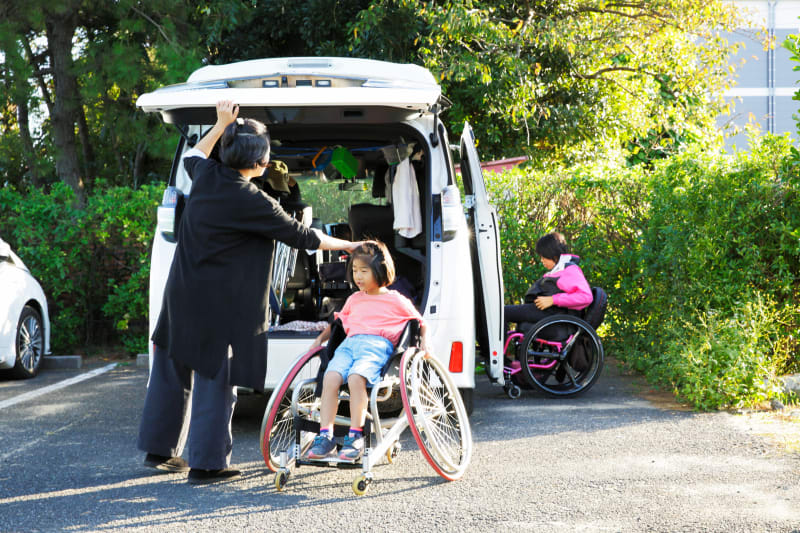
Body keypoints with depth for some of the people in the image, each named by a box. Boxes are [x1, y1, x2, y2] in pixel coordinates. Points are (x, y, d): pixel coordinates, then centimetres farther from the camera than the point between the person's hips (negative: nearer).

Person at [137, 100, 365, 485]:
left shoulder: (206, 176, 1)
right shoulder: (252, 202, -17)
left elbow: (193, 156, 28)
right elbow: (300, 236, -8)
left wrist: (221, 125, 30)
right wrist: (348, 246, 5)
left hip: (182, 295, 8)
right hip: (218, 307, -8)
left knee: (173, 372, 17)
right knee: (216, 380, 1)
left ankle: (159, 450, 29)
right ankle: (206, 464, 6)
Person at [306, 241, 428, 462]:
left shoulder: (395, 300, 14)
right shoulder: (354, 299, 29)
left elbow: (419, 322, 19)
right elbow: (339, 321, 40)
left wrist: (425, 341, 2)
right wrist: (320, 338, 26)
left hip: (377, 345, -4)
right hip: (349, 343, 5)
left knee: (356, 378, -35)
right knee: (330, 378, -26)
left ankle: (355, 437, -30)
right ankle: (325, 437, -27)